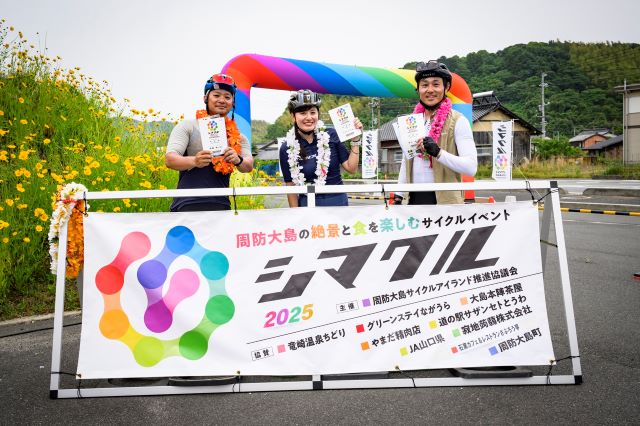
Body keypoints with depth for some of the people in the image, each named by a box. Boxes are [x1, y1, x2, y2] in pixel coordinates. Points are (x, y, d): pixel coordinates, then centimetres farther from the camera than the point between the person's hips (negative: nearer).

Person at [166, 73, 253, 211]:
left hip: (221, 206, 3)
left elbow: (249, 166, 2)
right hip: (187, 205, -3)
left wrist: (238, 160, -21)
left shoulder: (237, 135, 14)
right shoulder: (187, 126, 3)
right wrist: (194, 161, -29)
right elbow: (170, 159, -8)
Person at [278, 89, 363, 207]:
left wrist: (355, 140, -7)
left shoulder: (331, 136, -2)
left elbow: (351, 168, -1)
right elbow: (290, 187, 1)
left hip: (338, 202, 1)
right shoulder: (287, 149, -3)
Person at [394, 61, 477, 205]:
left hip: (444, 200, -5)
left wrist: (438, 152, -26)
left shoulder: (458, 121, -6)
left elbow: (471, 167, -15)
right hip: (415, 198, 5)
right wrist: (398, 195, 15)